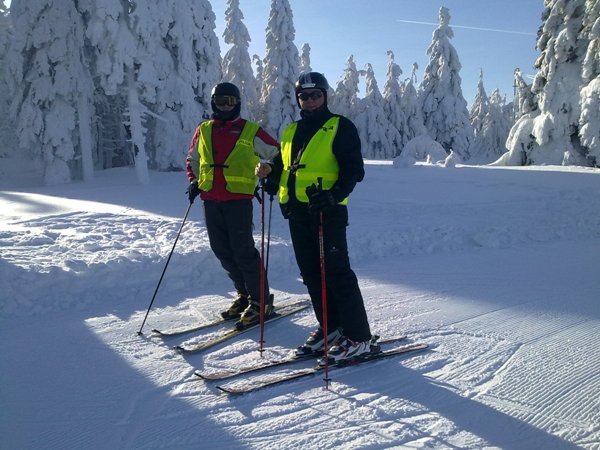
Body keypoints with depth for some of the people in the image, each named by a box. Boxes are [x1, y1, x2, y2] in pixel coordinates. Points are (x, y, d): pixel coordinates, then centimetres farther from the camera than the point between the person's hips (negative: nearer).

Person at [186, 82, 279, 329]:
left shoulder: (250, 131, 4)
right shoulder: (203, 131, 16)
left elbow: (277, 153, 9)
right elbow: (192, 159, 27)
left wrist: (268, 171, -10)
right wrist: (193, 181, 11)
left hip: (238, 198, -5)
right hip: (210, 199, 5)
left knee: (243, 250, -9)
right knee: (221, 250, 8)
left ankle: (260, 301, 3)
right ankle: (244, 295, 23)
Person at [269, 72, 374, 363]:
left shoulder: (340, 127, -1)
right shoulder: (290, 132, 19)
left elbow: (354, 169, -7)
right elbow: (282, 166, 28)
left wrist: (335, 195, -24)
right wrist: (269, 173, 5)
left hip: (327, 211, -7)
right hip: (296, 211, 7)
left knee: (336, 273, -6)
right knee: (311, 273, 11)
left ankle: (358, 337, 3)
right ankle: (331, 327, 24)